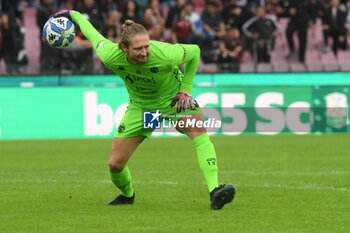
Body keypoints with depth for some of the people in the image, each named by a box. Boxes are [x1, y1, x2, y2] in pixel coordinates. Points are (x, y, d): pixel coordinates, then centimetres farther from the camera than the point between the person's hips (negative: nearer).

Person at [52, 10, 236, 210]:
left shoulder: (165, 54, -35)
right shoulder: (110, 56, -29)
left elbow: (194, 51, -13)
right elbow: (93, 35, -8)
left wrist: (186, 89, -13)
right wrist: (73, 14, 9)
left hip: (173, 98, -2)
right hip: (140, 105, 2)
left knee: (199, 131, -32)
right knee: (115, 164, 0)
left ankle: (215, 193, -39)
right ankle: (127, 195, 35)